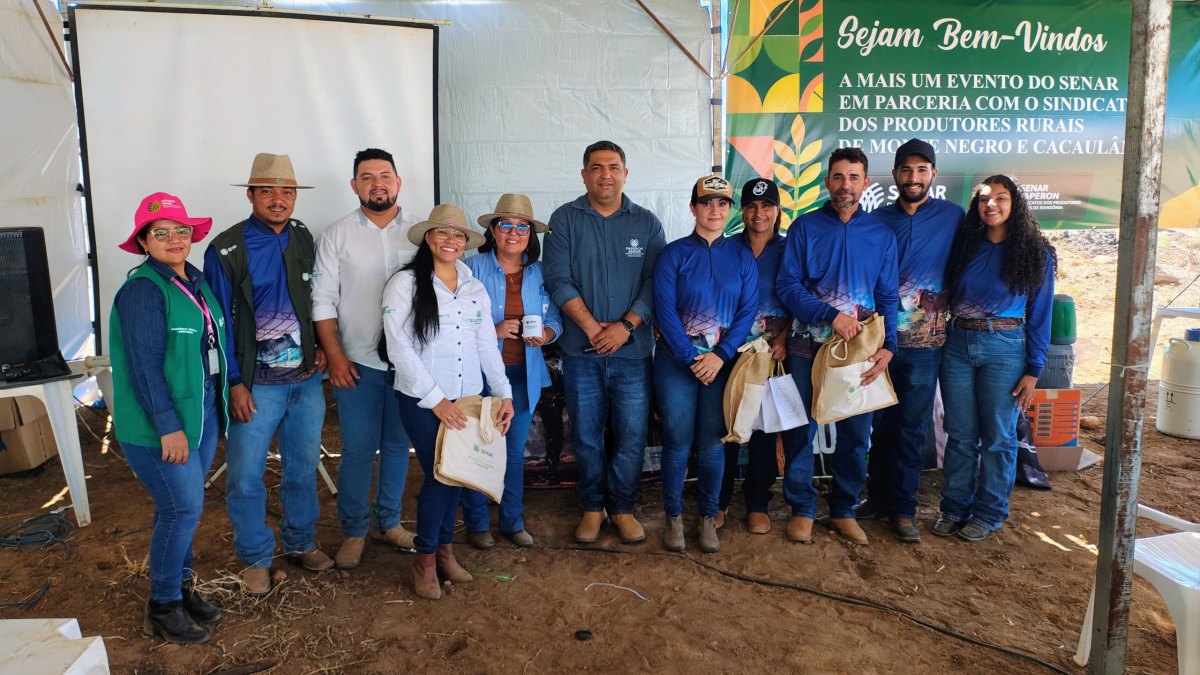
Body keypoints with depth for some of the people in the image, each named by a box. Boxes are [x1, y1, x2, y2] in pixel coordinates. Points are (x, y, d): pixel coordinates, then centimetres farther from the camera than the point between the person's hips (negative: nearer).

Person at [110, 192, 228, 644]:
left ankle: (182, 586, 33)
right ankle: (163, 607, 18)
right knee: (183, 508, -1)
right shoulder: (142, 290, -16)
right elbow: (145, 366, -19)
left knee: (182, 506, 17)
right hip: (159, 421, -7)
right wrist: (169, 427, -20)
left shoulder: (196, 281, 8)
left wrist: (221, 401, 11)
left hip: (203, 411, 7)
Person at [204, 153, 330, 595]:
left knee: (303, 465, 16)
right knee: (246, 475, 4)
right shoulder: (226, 249, -9)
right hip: (256, 384, -4)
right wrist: (234, 383, -10)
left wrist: (321, 345, 2)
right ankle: (255, 558, 24)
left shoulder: (304, 240, 5)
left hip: (306, 377, 4)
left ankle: (301, 542, 35)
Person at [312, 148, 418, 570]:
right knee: (358, 450, 4)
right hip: (358, 362, -1)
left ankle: (388, 521, 31)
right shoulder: (337, 236, 2)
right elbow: (323, 301, 1)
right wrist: (335, 356, -6)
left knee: (398, 444, 13)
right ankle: (353, 531, 22)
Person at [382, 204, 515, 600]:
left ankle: (444, 549, 28)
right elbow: (399, 348, -12)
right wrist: (436, 399, -15)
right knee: (439, 475, -6)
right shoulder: (405, 284, -5)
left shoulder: (475, 289, 10)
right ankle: (425, 558, 15)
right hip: (422, 401, -4)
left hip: (468, 398, 5)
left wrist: (504, 393, 0)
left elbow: (488, 346, 10)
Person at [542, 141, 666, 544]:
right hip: (580, 350, 0)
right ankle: (592, 507, 26)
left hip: (632, 349, 1)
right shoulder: (564, 219, 4)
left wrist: (626, 325, -13)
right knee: (586, 435, 8)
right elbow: (558, 280, -4)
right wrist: (591, 327, -12)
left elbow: (655, 282, 0)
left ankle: (623, 508, 23)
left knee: (632, 436, 4)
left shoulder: (647, 223, 7)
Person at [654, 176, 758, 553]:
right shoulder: (674, 254, 0)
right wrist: (691, 358, -13)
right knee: (677, 441, 2)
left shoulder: (741, 257, 6)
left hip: (723, 362, 2)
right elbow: (665, 310, -7)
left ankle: (708, 518, 21)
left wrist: (720, 356, -12)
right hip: (676, 361, -1)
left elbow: (748, 311, 0)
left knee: (712, 443, 6)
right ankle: (673, 518, 17)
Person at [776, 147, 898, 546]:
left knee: (856, 434, 8)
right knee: (801, 429, 2)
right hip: (808, 345, -2)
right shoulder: (805, 228, 1)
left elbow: (888, 298, 5)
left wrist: (887, 347, -10)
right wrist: (832, 315, -17)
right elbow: (786, 286, -6)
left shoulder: (881, 235, 7)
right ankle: (802, 509, 18)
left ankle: (843, 510, 25)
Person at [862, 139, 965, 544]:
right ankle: (878, 495, 25)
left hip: (924, 342, -2)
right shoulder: (877, 220, 6)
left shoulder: (952, 217, 1)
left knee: (912, 427, 5)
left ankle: (903, 507, 17)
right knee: (881, 423, 10)